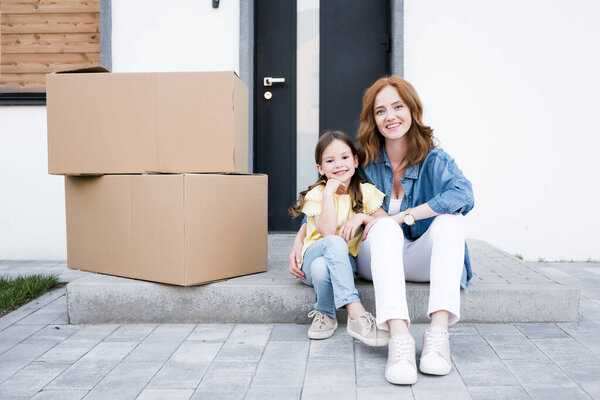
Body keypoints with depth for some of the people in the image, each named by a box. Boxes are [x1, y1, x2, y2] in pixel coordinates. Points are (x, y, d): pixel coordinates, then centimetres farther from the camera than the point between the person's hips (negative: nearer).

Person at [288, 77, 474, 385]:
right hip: (378, 258, 0)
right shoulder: (365, 161, 0)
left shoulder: (434, 160, -3)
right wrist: (299, 242, -5)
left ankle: (438, 331, -40)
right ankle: (399, 337, -50)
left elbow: (464, 194, -24)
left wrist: (403, 216, -27)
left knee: (451, 219, -27)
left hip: (419, 260, 1)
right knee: (384, 227, -32)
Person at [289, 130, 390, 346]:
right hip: (315, 254, -1)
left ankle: (325, 314, -10)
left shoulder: (365, 192, 2)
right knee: (334, 243, -38)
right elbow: (328, 233, -23)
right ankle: (356, 314, -40)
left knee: (322, 268, -36)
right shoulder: (316, 194, -7)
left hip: (347, 260, 2)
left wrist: (362, 217, -18)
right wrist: (329, 193, -22)